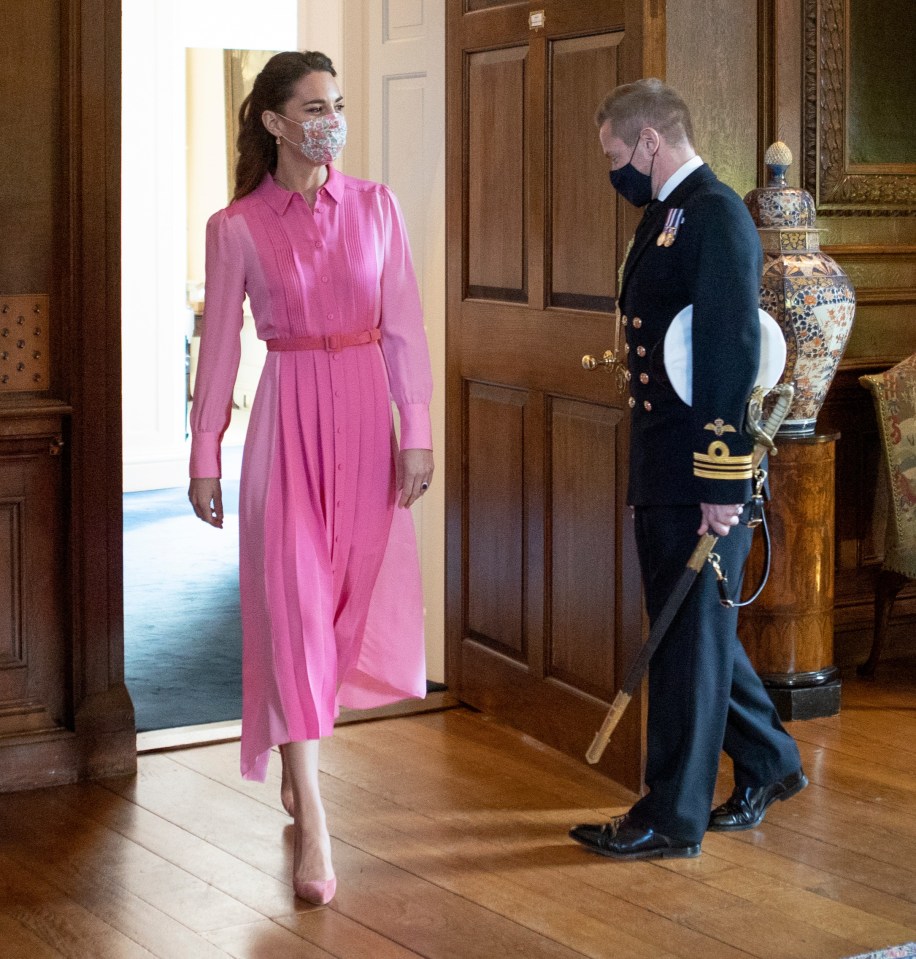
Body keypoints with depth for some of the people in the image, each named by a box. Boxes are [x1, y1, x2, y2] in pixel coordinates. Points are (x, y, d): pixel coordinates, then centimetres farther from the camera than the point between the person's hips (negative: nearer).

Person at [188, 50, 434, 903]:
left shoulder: (375, 207, 3)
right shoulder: (235, 227, -2)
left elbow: (404, 328, 2)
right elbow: (219, 345, 2)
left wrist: (417, 431, -3)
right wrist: (204, 456, 3)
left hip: (365, 414, 3)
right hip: (288, 416, -3)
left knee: (360, 595, 8)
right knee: (292, 600, -5)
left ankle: (297, 740, 37)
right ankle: (312, 826, -2)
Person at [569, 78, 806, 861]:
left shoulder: (715, 215, -14)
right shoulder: (665, 216, 16)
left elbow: (734, 354, -20)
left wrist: (721, 483, -22)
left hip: (701, 477, -9)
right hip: (662, 472, 10)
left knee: (690, 635, 1)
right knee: (689, 628, 18)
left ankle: (673, 818, 12)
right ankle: (767, 762, 34)